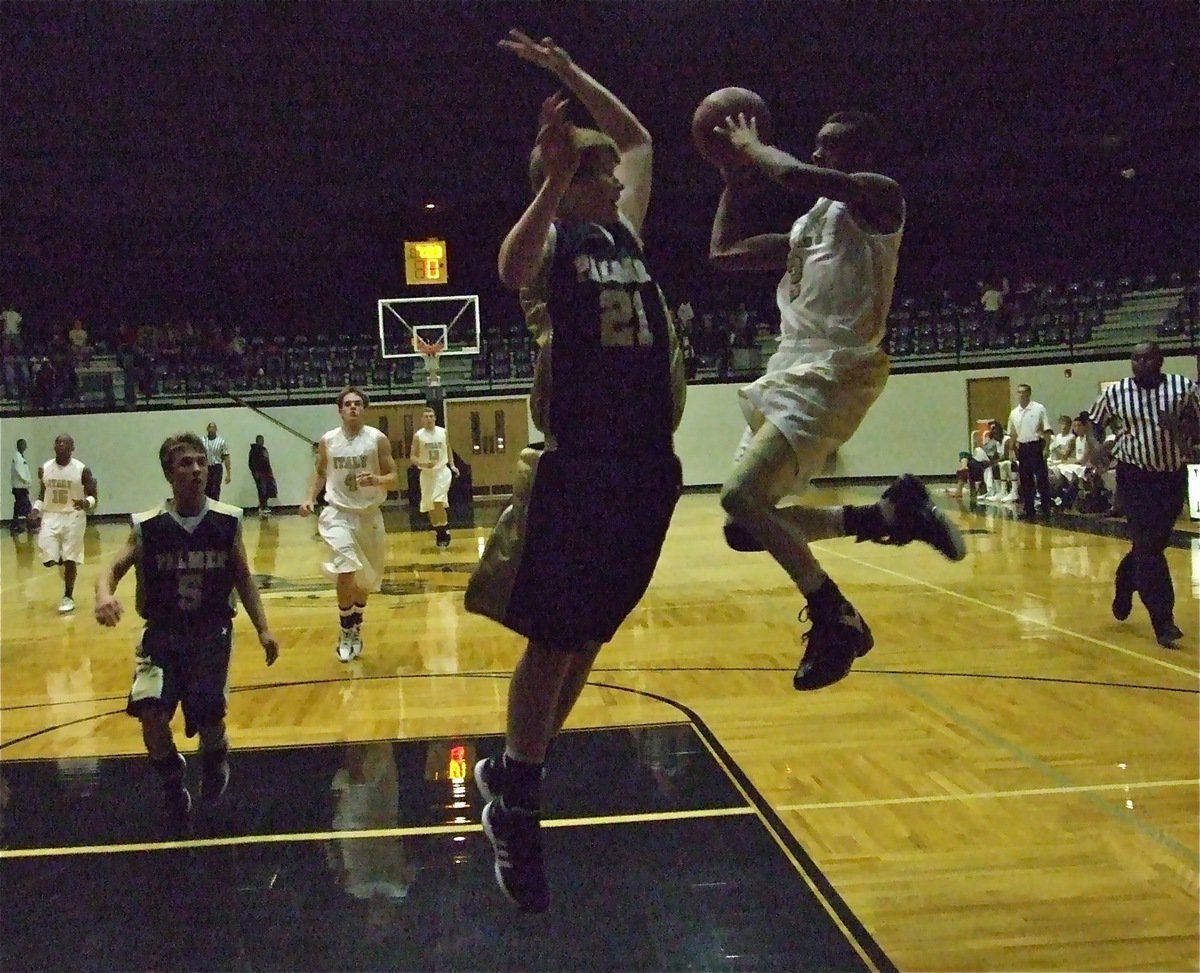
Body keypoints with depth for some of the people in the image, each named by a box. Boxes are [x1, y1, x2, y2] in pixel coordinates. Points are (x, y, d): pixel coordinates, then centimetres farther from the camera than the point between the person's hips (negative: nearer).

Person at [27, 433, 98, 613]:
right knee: (49, 561, -5)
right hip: (50, 517, 3)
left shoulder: (82, 469, -8)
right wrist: (35, 510, -3)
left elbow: (93, 495, -4)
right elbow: (42, 494, 14)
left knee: (70, 560, -1)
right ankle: (62, 561, 31)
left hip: (73, 517, -3)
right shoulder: (44, 468, 2)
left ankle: (68, 597, 13)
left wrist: (87, 503, -26)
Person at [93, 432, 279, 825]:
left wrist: (262, 629, 1)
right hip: (162, 634, 0)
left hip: (211, 634, 0)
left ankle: (215, 754, 25)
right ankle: (172, 782, 10)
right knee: (150, 712, -20)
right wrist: (104, 595, -31)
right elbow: (112, 571, -7)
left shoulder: (228, 521, -5)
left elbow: (243, 578, 6)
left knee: (208, 716, -14)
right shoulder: (147, 527, -7)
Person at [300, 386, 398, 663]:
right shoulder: (327, 441, -3)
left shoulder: (378, 440, -8)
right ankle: (346, 632, -1)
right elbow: (320, 472, 13)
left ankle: (356, 628, 37)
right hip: (338, 513, -1)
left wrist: (375, 480, -27)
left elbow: (393, 479, -6)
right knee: (346, 573, -19)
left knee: (365, 580, 13)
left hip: (369, 515, 1)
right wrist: (310, 498, -2)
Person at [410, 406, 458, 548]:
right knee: (429, 506, 8)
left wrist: (452, 465, 7)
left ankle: (444, 532, -3)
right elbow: (413, 457, -4)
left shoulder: (443, 432, -1)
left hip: (442, 471, -1)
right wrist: (423, 464, -22)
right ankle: (438, 532, 27)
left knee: (439, 502, -18)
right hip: (426, 473, 1)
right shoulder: (418, 435, -6)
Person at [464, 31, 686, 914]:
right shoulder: (549, 239, -3)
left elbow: (639, 139, 31)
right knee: (553, 641, -1)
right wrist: (554, 179, -35)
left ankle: (514, 774, 29)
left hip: (647, 466, 7)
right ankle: (516, 810, 14)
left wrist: (567, 71, 25)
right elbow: (512, 271, -29)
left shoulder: (625, 230, 16)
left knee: (589, 640, 13)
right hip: (579, 467, -7)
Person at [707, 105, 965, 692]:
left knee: (741, 496, -21)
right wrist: (737, 181, 23)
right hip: (788, 373, 10)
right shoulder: (808, 225, 22)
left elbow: (797, 176, -22)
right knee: (745, 525, 5)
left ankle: (835, 619, -7)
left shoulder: (880, 197, -4)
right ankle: (891, 515, 11)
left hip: (832, 375, -9)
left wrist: (751, 145, -4)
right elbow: (723, 254, 28)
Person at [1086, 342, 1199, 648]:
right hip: (1134, 477, -2)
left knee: (1154, 544, 14)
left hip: (1173, 476, 2)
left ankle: (1124, 584, 44)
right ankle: (1163, 623, -8)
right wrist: (1096, 445, -7)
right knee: (1148, 547, -10)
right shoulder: (1115, 392, -3)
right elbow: (1092, 421, 13)